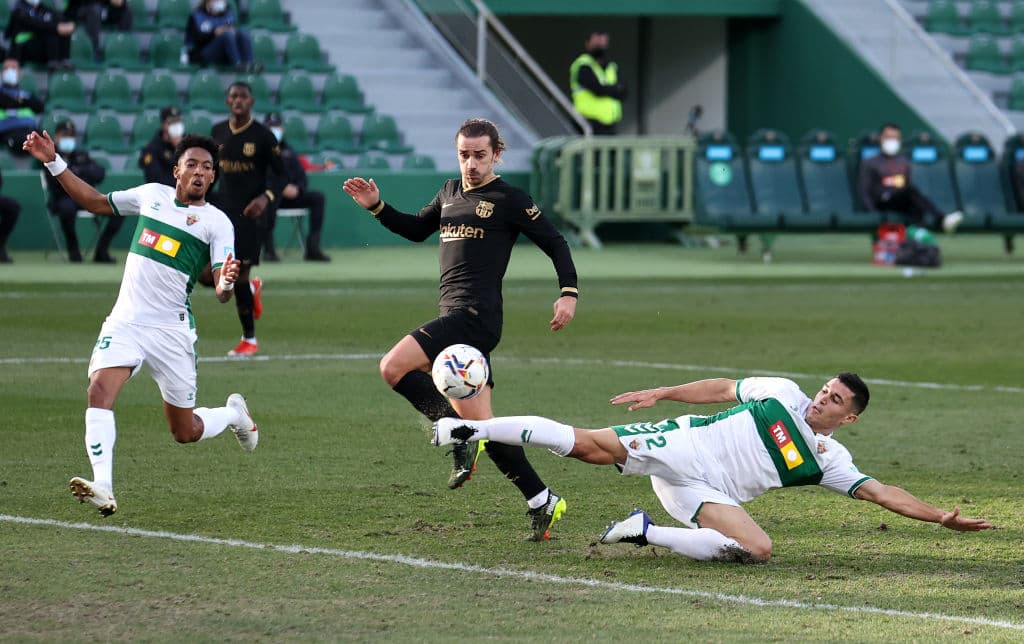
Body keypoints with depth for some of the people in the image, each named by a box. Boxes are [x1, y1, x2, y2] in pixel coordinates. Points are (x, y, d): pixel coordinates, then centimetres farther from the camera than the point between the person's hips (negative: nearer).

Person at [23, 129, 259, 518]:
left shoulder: (216, 222, -5)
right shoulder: (152, 195, 7)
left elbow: (222, 293, -12)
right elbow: (94, 202, 21)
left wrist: (226, 283, -36)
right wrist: (54, 163, 15)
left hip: (171, 330, -3)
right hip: (125, 321, 3)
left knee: (186, 432, 6)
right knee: (100, 388, -25)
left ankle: (234, 414, 40)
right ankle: (103, 489, -32)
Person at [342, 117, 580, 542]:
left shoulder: (509, 200, -2)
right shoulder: (450, 192, 20)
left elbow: (555, 244, 1)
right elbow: (416, 230, 35)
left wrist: (568, 292, -11)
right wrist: (376, 207, 22)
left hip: (475, 314, -8)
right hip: (455, 316, 8)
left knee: (394, 367, -22)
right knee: (479, 423, 5)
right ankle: (542, 502, 9)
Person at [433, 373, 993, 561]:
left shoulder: (829, 463, 7)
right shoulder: (782, 394, 5)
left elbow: (882, 493, 4)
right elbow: (721, 389, 11)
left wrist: (943, 517, -6)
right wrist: (661, 393, 1)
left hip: (702, 491, 2)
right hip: (682, 446, -2)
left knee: (757, 549, -27)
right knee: (585, 444, -20)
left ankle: (647, 533, -11)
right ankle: (475, 428, -6)